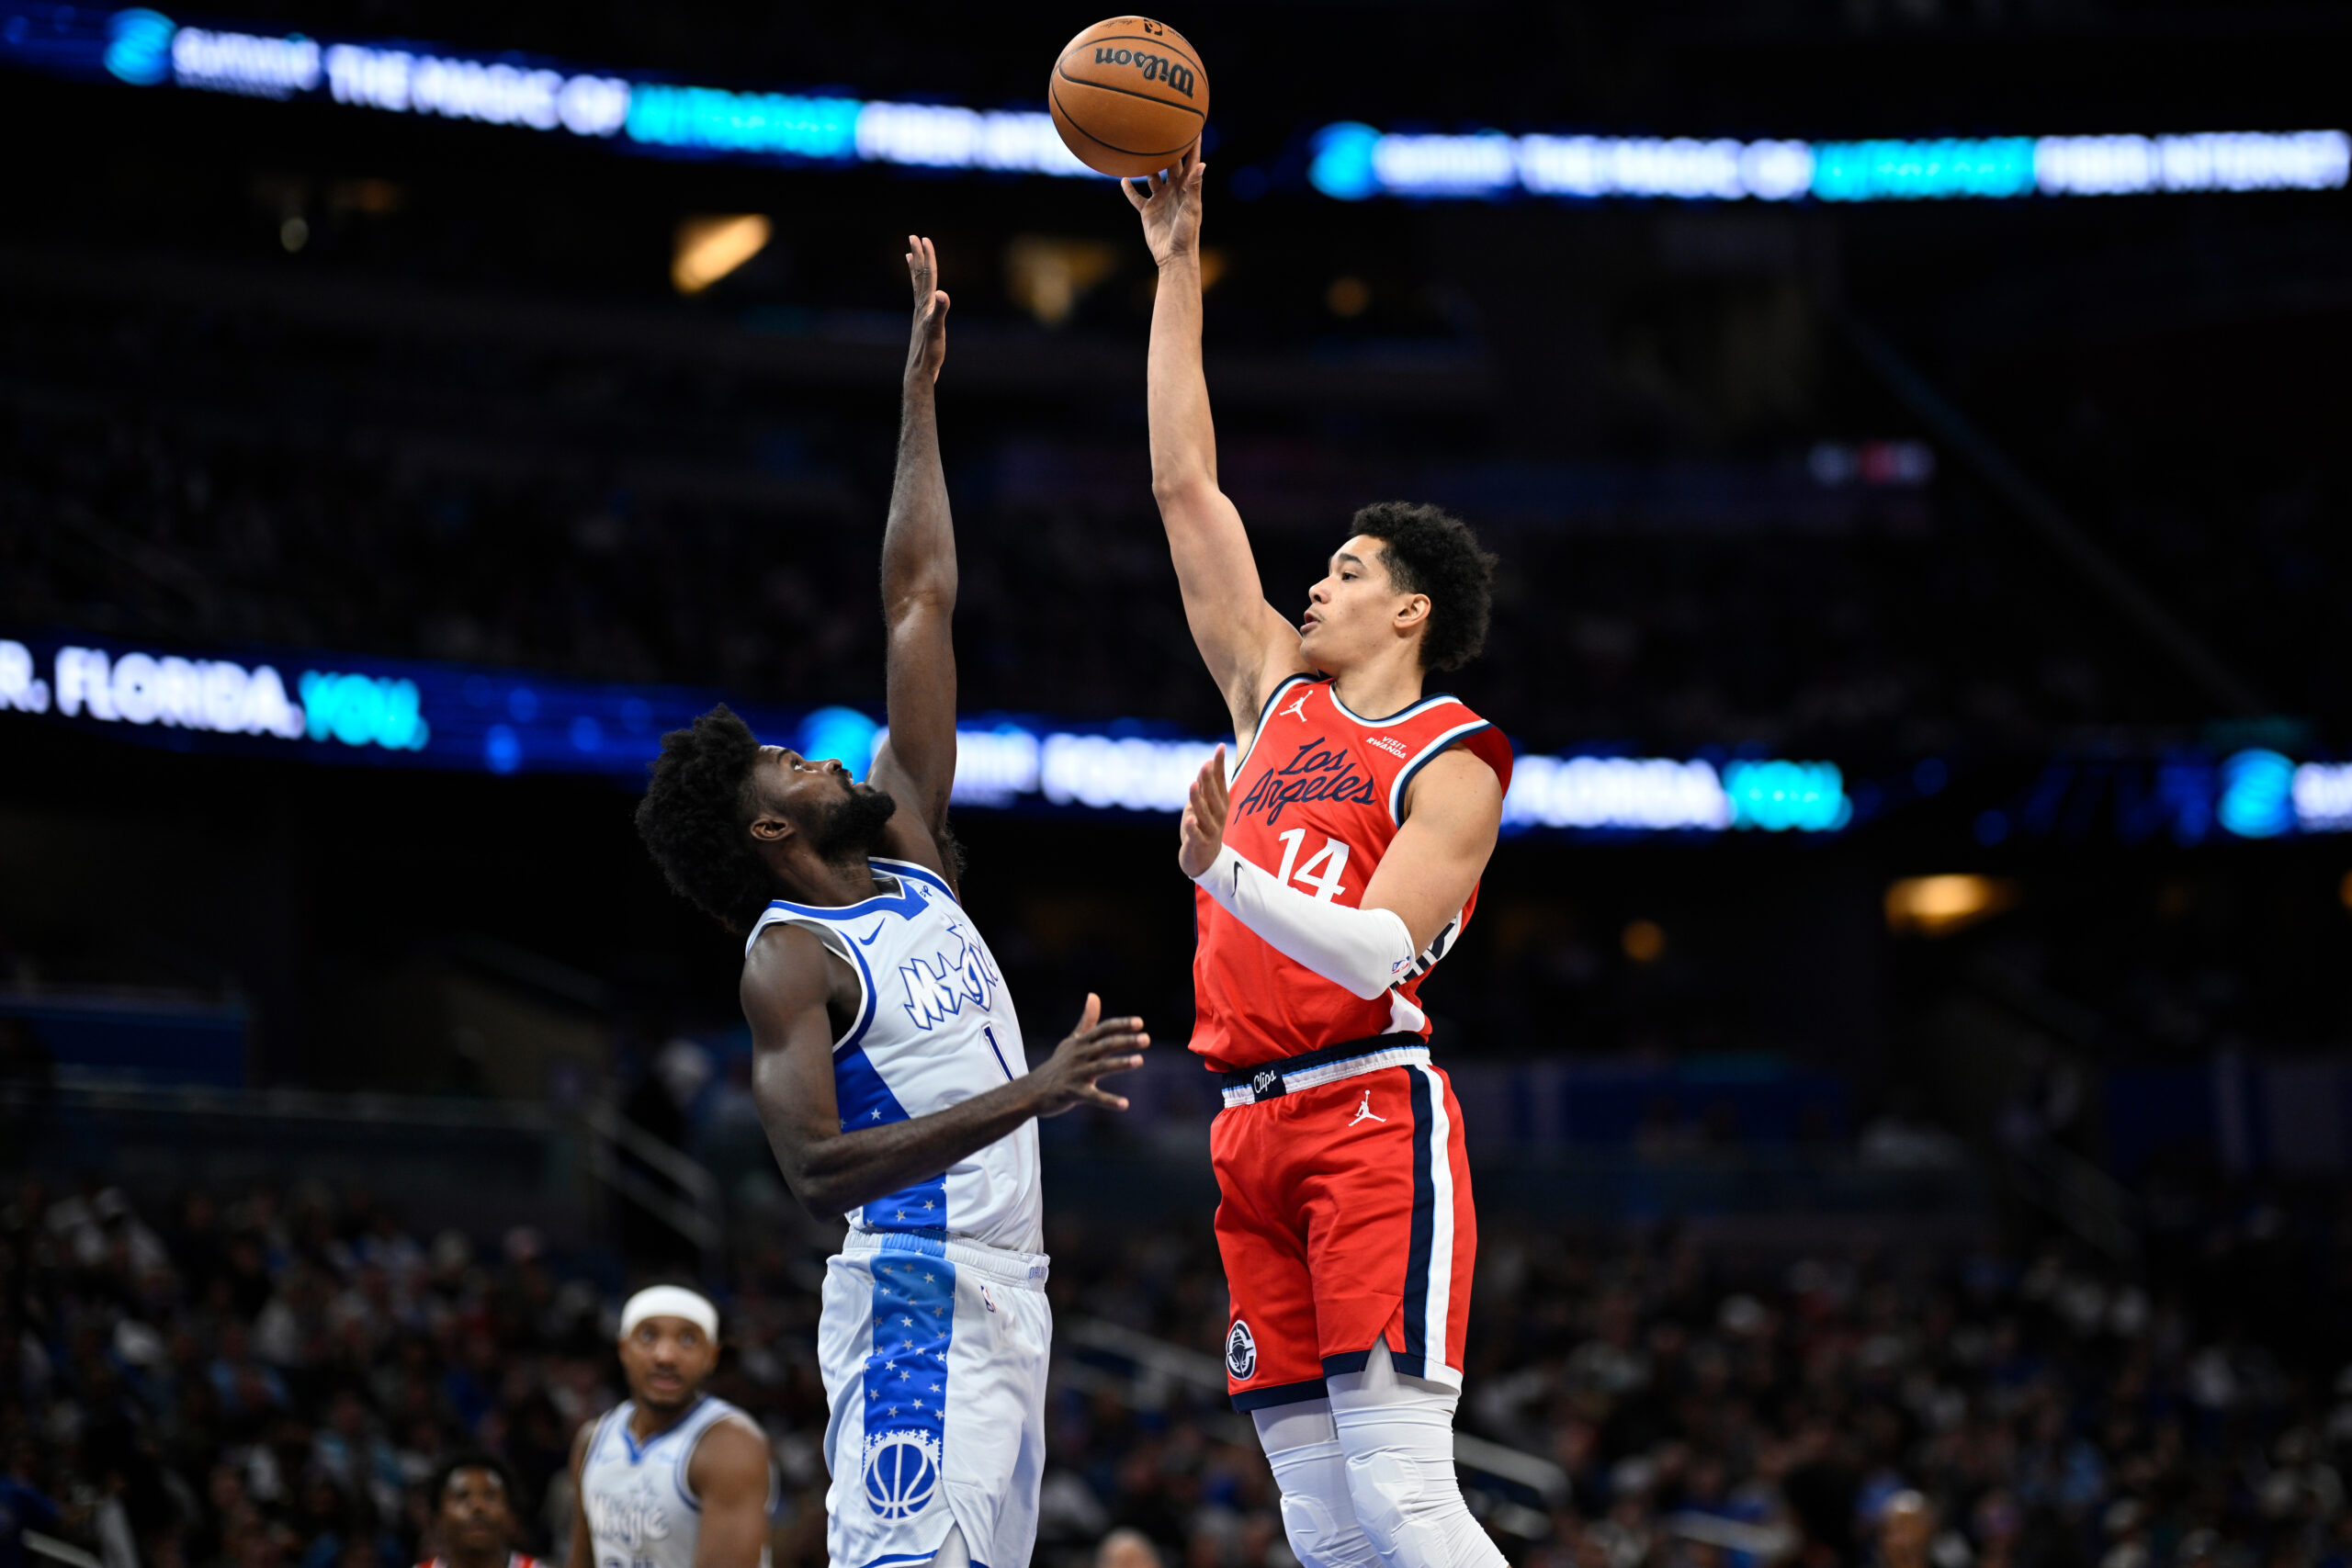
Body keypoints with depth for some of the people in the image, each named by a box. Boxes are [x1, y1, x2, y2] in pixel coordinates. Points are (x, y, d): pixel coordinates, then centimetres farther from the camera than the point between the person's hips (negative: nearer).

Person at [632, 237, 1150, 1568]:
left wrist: (921, 393, 17)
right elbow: (818, 1170, -21)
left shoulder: (910, 855, 15)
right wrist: (1031, 1095, -28)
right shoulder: (791, 959, -7)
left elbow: (921, 603, 17)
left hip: (1000, 1296, 9)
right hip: (916, 1299, -9)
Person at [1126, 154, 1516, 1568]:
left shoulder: (1451, 763, -1)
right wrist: (1179, 264, 20)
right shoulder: (1279, 697, 18)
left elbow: (1379, 950, -15)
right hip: (1258, 1129, 7)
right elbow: (1185, 482, 20)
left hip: (1372, 1109, -6)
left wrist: (1222, 874, -27)